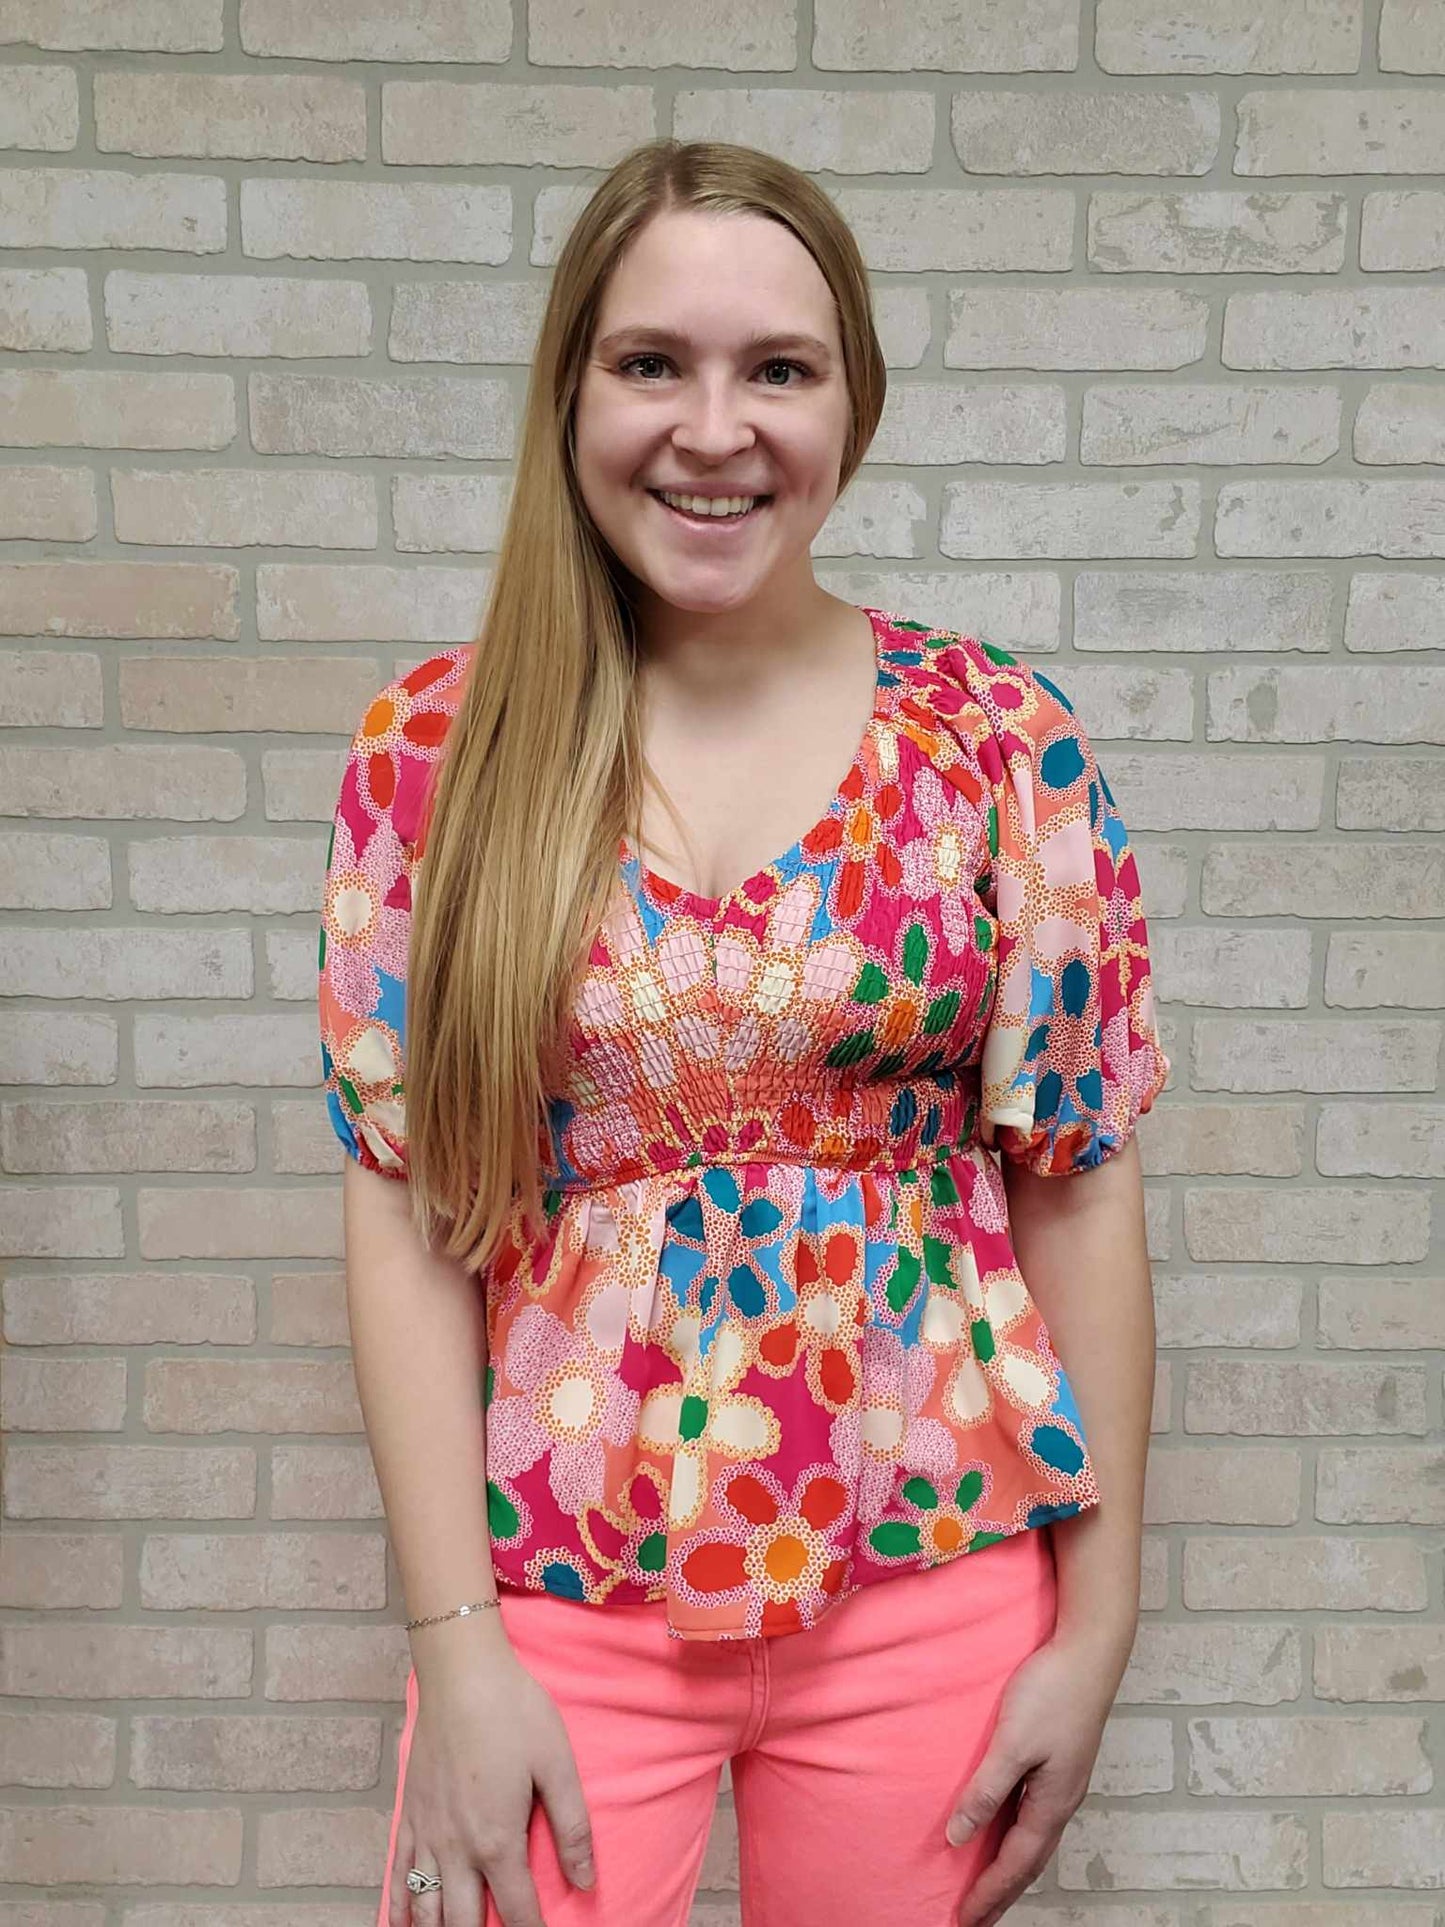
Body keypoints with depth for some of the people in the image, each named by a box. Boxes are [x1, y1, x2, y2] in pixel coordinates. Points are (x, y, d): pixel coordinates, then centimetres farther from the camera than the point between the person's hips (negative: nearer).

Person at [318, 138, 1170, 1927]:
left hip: (934, 1577, 1)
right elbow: (404, 1201, -4)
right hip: (559, 1591, 0)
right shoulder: (439, 748, -5)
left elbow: (1077, 1180, -2)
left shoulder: (1002, 741, -6)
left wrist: (1098, 1617, 0)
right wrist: (454, 1643, -6)